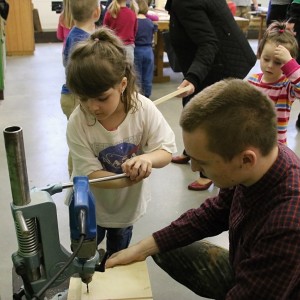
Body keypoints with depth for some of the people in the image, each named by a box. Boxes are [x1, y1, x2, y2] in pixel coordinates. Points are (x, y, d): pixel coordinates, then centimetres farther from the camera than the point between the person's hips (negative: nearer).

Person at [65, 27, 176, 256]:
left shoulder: (144, 109, -27)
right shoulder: (78, 122, -30)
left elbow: (167, 150, -21)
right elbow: (90, 173, -27)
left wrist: (147, 158, -46)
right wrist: (127, 180, -46)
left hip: (129, 201, 1)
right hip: (92, 204, -1)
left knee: (119, 252, 29)